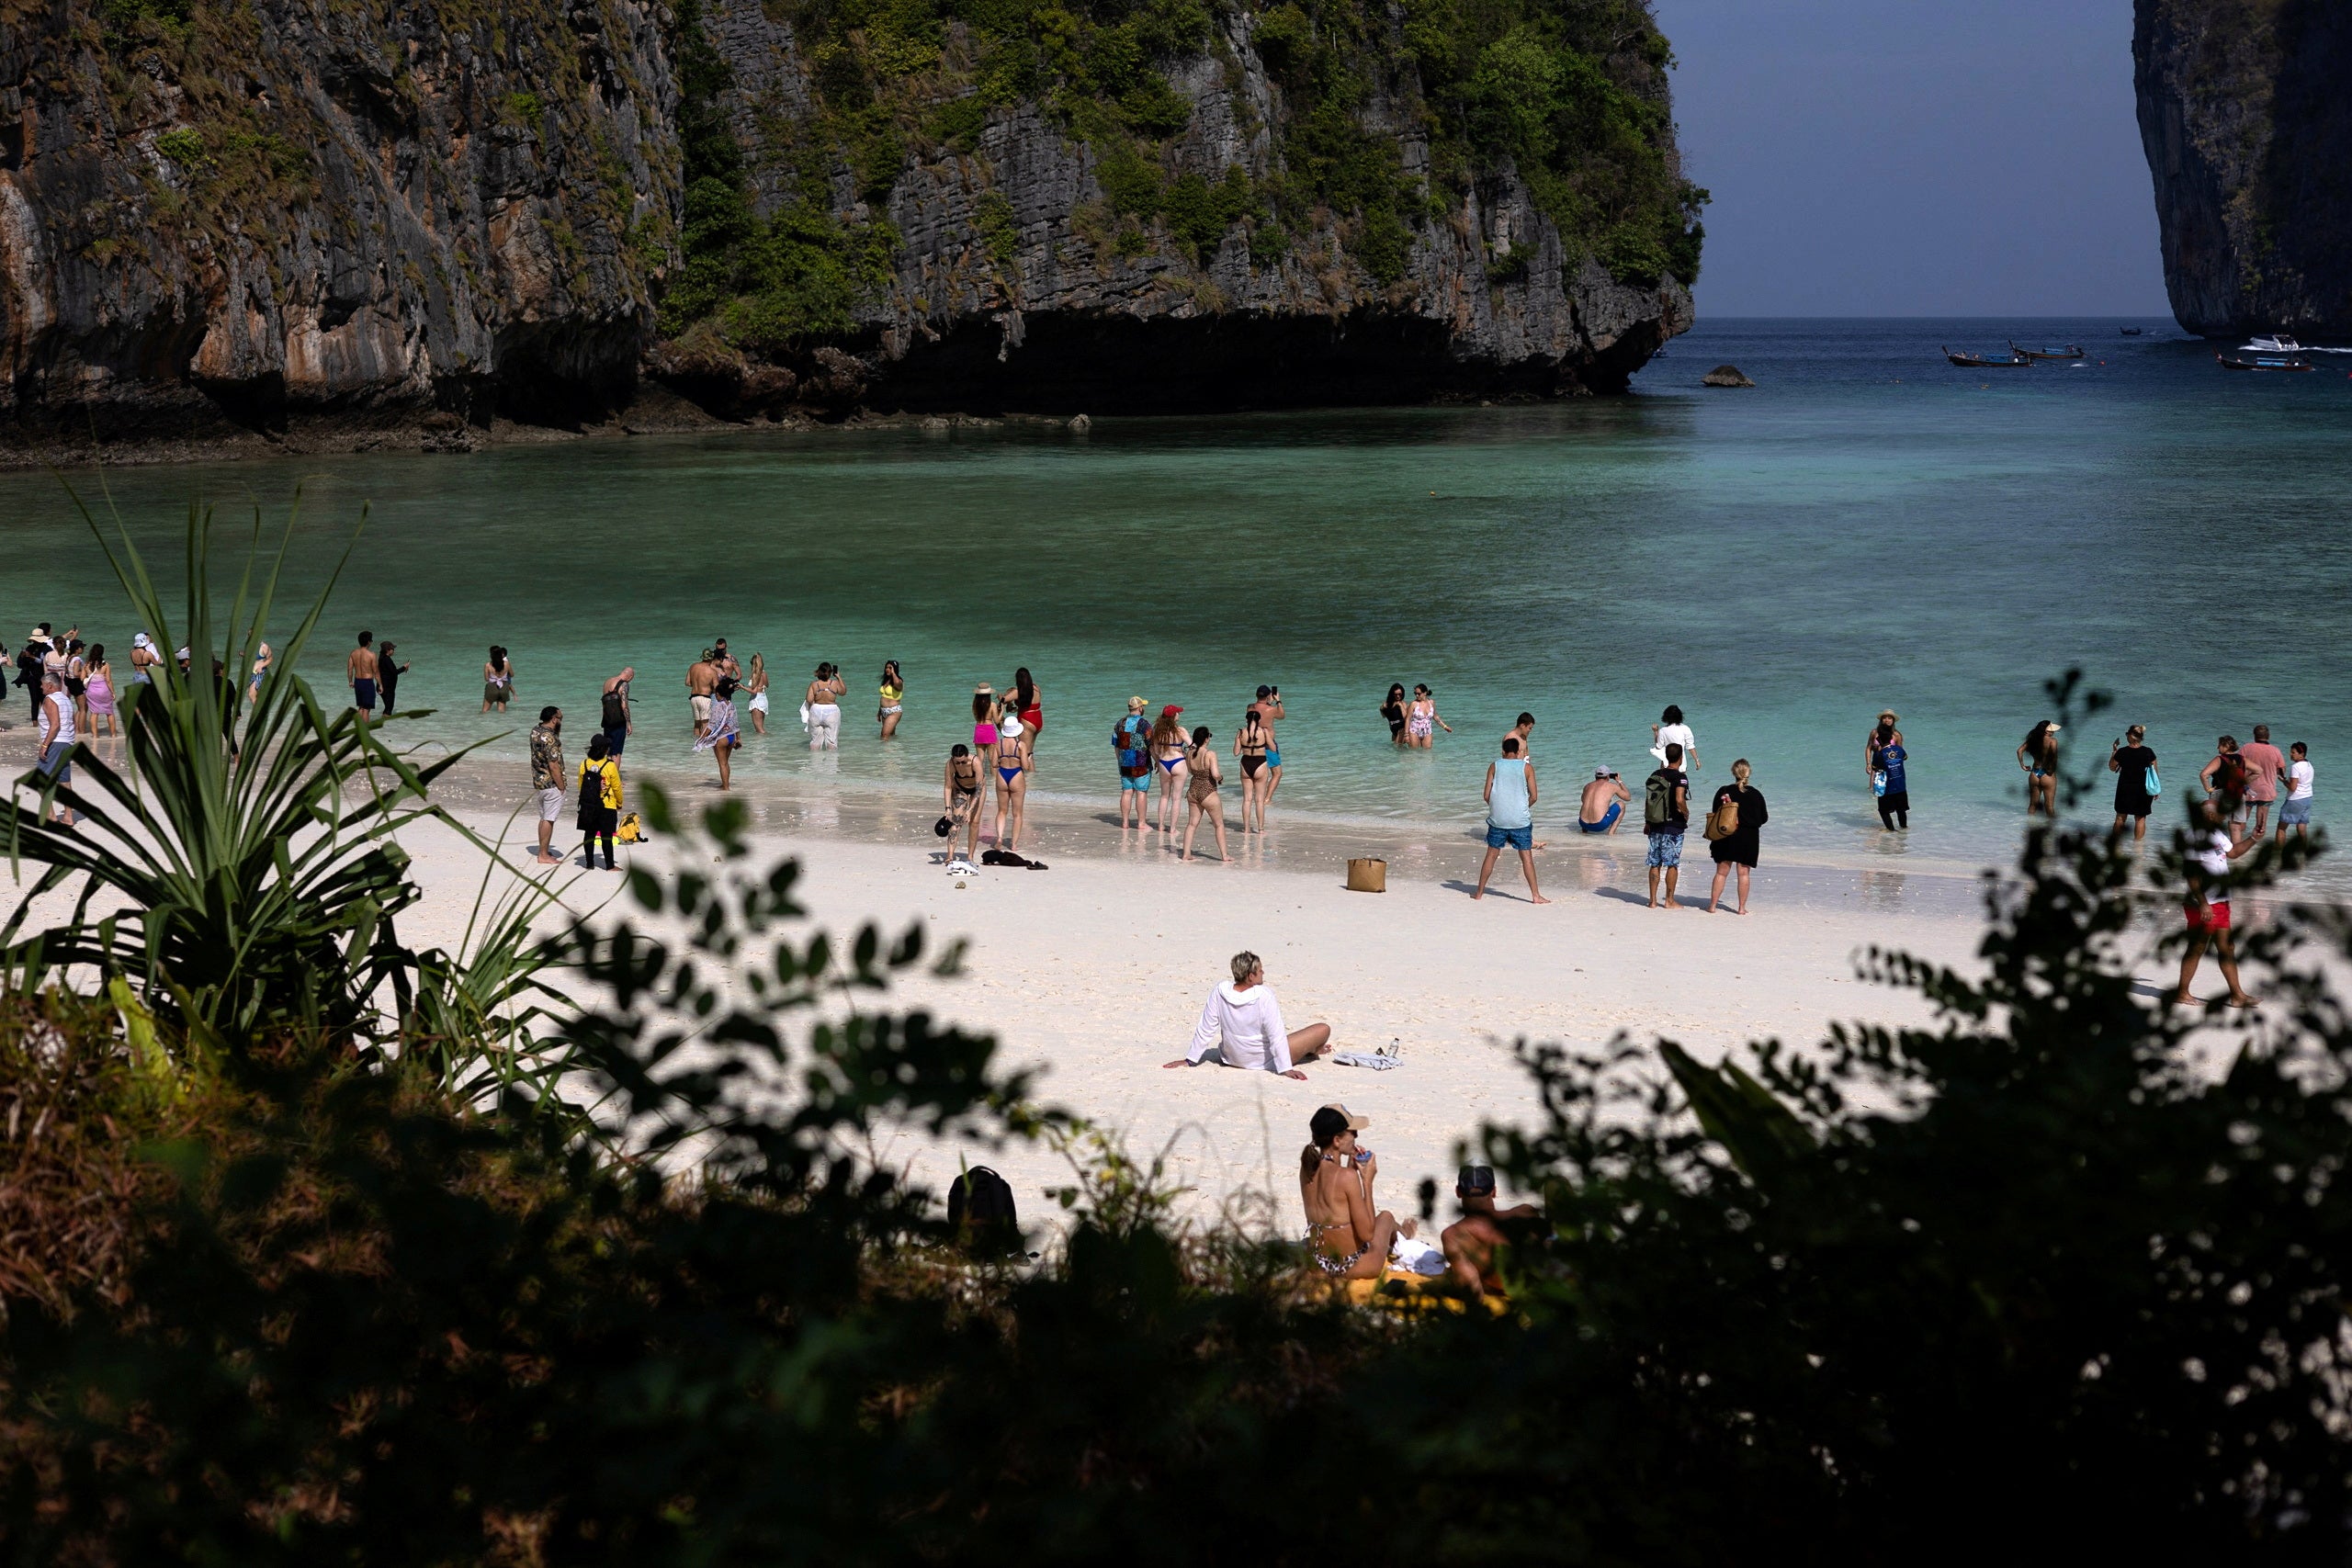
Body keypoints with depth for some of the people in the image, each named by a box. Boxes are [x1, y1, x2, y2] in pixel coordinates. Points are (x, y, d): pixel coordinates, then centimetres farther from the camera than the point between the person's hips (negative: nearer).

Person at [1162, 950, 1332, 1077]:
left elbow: (1205, 1029, -10)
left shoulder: (1220, 991, -16)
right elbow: (1276, 1035, -27)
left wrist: (1190, 1059, 0)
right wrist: (1286, 1069, -22)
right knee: (1324, 1029, 8)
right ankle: (1311, 1051, 41)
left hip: (1231, 1058, 5)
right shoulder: (1264, 996, -29)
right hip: (1265, 1062, -5)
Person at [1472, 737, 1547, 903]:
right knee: (1526, 857, 2)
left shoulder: (1495, 766, 2)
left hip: (1497, 819, 1)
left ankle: (1479, 893, 16)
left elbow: (1487, 795, 1)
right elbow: (1533, 796, -1)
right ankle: (1536, 895, 0)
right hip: (1520, 820, -1)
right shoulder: (1527, 768, 0)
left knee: (1491, 855, 11)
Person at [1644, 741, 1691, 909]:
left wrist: (1647, 823, 17)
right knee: (1672, 864, 3)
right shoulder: (1680, 777, -13)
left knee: (1655, 864, 9)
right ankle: (1669, 901, 7)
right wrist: (1686, 813, -6)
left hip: (1655, 826, 5)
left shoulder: (1655, 775, 6)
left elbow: (1647, 800, 9)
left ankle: (1653, 900, 12)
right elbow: (1679, 800, -25)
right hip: (1674, 826, -5)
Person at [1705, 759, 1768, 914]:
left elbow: (1714, 815, -1)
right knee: (1743, 873, 6)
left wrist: (1713, 837, 7)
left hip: (1726, 837, 0)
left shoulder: (1723, 792, -4)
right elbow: (1763, 818, 4)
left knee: (1721, 872, 6)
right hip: (1748, 839, 0)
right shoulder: (1756, 794, -3)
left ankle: (1713, 905, 7)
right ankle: (1742, 907, 7)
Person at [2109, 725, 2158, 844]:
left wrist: (2114, 751, 10)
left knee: (2121, 817, 13)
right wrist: (2155, 790, 9)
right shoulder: (2148, 753, -9)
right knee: (2140, 818, 9)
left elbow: (2112, 768, 2)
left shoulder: (2122, 752, -13)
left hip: (2125, 789, 0)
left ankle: (2114, 842, 20)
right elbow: (2155, 772, -2)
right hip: (2143, 790, 0)